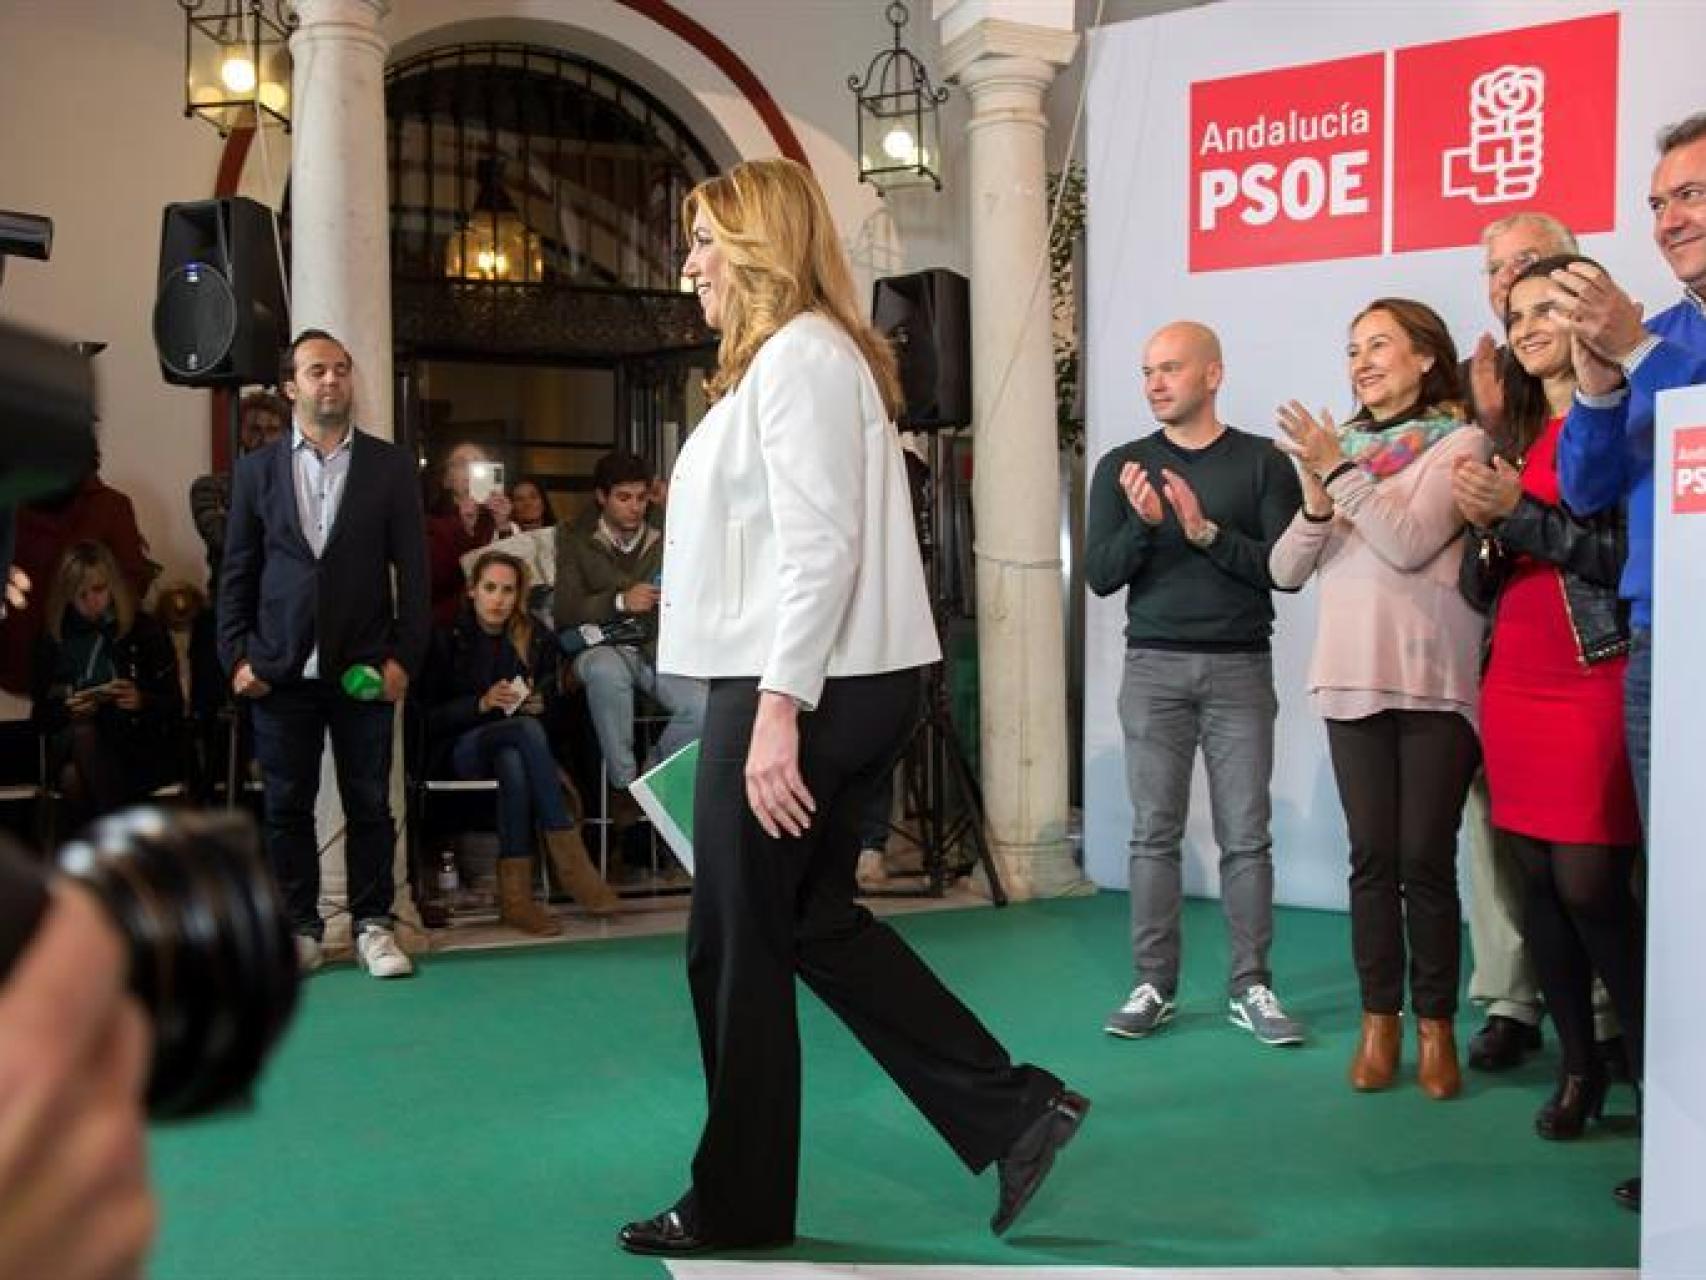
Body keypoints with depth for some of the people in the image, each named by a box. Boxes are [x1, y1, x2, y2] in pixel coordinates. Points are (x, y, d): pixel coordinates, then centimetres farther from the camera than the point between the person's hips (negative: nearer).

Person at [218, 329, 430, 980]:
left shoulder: (390, 465, 4)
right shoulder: (257, 468, 8)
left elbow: (412, 570, 1)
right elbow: (237, 571, 8)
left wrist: (403, 656, -6)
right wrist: (236, 656, 0)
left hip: (363, 668, -1)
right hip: (280, 669, 1)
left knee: (369, 803, 4)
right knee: (286, 806, 7)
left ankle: (373, 924, 15)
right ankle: (301, 926, 18)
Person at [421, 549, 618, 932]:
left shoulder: (538, 639, 10)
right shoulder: (447, 639, 1)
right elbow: (428, 718, -2)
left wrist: (539, 703, -4)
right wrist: (482, 703, -16)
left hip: (515, 748, 3)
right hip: (463, 748, -3)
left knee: (513, 764, -38)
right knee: (526, 729, -36)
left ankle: (515, 895, -42)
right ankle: (569, 859, -41)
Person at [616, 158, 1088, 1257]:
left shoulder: (802, 353, -11)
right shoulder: (785, 357, 20)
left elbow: (819, 548, -20)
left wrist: (779, 708, -24)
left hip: (801, 690, -10)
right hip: (805, 685, 10)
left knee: (739, 945, 2)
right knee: (812, 922, 15)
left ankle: (736, 1208, 19)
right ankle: (1016, 1111, 18)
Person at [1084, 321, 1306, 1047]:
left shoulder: (1262, 462, 3)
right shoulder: (1122, 467, 7)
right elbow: (1100, 576, 1)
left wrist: (1206, 531, -16)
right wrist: (1143, 523, -16)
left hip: (1240, 667, -1)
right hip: (1153, 667, 1)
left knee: (1246, 835, 1)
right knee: (1154, 833, 2)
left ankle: (1250, 987, 10)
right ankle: (1153, 985, 10)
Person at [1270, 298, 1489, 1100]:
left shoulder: (1458, 443, 1)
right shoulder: (1341, 448, 14)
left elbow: (1411, 543, -14)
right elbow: (1284, 572, 8)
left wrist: (1341, 473, -13)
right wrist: (1316, 500, -8)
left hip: (1434, 682, -3)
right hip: (1353, 679, 4)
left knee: (1425, 860, -1)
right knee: (1373, 858, 4)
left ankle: (1435, 1026, 10)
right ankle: (1379, 1021, 12)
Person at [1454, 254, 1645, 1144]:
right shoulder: (1514, 435, 17)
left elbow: (1631, 553, -13)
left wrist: (1519, 513, -15)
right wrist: (1484, 535, -4)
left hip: (1595, 677, -6)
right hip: (1513, 679, 6)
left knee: (1590, 885, -10)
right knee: (1538, 879, 7)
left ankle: (1659, 1070, 6)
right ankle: (1578, 1064, 18)